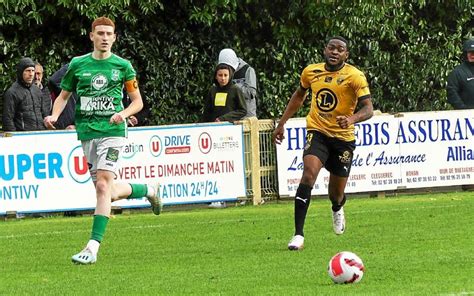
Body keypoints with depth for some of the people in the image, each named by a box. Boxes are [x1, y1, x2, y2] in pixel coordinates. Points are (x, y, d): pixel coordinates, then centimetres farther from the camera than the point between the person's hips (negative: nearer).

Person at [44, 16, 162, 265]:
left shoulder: (122, 66, 2)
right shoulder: (77, 65, 7)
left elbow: (137, 101, 8)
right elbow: (63, 95, 16)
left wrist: (123, 114, -12)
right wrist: (54, 115, -3)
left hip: (112, 130, -4)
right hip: (87, 132, 4)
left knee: (103, 185, -19)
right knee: (110, 193, 7)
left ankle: (93, 247, -21)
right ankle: (149, 190, 39)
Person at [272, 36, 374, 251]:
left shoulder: (354, 76, -12)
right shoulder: (311, 72, 0)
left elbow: (368, 109, -20)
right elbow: (299, 95, 20)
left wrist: (352, 118, -41)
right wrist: (282, 123, 20)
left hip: (343, 138, -1)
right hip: (317, 132, 1)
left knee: (336, 194, 9)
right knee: (309, 173, -26)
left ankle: (337, 209, 51)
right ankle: (298, 235, -27)